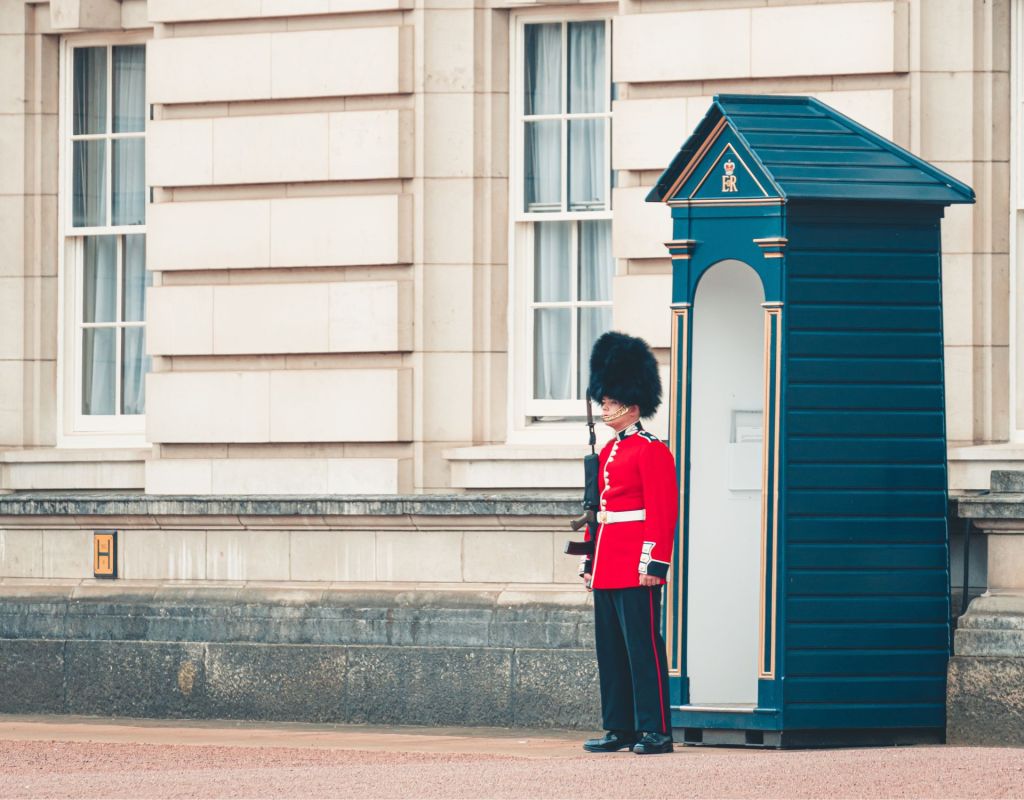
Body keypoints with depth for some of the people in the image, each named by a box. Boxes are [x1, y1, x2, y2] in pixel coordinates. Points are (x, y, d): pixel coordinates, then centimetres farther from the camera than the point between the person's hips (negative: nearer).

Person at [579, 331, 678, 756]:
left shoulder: (652, 451, -9)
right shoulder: (608, 452, 17)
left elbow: (663, 511, -14)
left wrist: (655, 561, -20)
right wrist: (590, 559, 18)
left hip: (636, 570, -9)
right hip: (607, 569, 9)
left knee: (642, 646, -7)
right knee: (610, 649, 9)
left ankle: (655, 730, -5)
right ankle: (619, 728, 13)